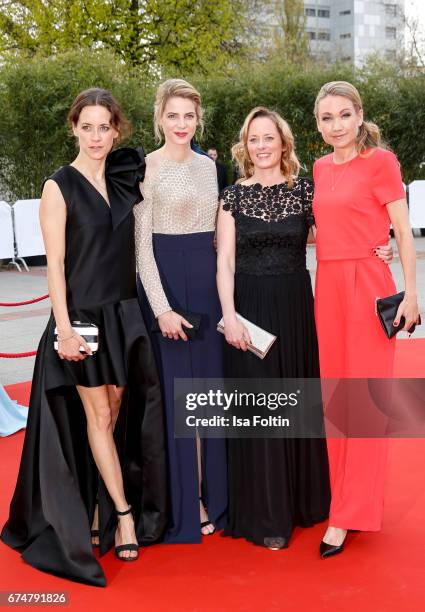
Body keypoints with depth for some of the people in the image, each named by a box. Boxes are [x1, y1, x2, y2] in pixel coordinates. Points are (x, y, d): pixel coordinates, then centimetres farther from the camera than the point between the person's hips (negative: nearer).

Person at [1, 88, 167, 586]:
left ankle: (100, 508, 22)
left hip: (124, 314, 5)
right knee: (97, 416, 0)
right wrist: (65, 329, -15)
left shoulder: (125, 180, 9)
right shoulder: (59, 186, -6)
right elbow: (55, 264, -9)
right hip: (82, 315, -5)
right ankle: (124, 513, 9)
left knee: (115, 414, 9)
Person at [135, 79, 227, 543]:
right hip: (166, 282, -6)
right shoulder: (147, 167, -6)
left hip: (209, 282, 6)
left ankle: (211, 494, 23)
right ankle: (183, 506, 14)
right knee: (176, 392, 1)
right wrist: (162, 308, -16)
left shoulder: (208, 165, 12)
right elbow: (141, 245, -10)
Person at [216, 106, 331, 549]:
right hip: (250, 308, -1)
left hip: (296, 308, 1)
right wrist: (229, 314, -12)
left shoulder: (305, 190, 4)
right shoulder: (233, 196, 2)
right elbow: (225, 261, -2)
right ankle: (264, 516, 14)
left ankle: (302, 499, 28)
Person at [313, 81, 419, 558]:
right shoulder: (320, 168, 13)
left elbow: (402, 231, -7)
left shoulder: (380, 161, -5)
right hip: (327, 285, 6)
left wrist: (410, 292, -12)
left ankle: (348, 514, 6)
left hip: (368, 283, -6)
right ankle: (344, 495, 24)